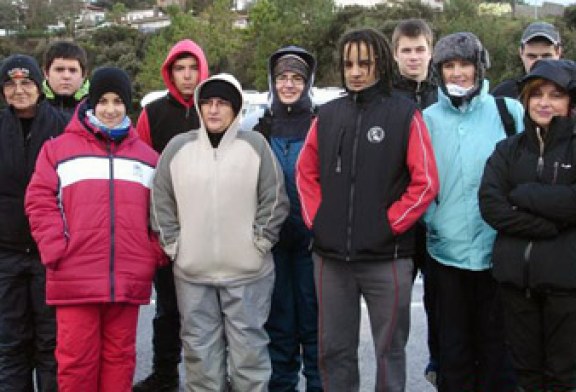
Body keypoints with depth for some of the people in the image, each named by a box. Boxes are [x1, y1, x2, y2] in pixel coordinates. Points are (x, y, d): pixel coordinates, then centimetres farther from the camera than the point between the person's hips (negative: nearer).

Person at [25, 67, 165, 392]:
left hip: (129, 279, 3)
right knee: (76, 357, 3)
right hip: (74, 279, -2)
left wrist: (155, 254, 3)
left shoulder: (147, 157, 14)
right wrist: (56, 251, -10)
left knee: (120, 356, 11)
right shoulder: (58, 149, 4)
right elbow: (40, 202, 0)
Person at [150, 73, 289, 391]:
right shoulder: (178, 147, 4)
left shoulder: (256, 145, -1)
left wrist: (258, 243, -5)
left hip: (247, 272, -2)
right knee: (200, 351, 10)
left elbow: (275, 201, 0)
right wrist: (173, 245, 2)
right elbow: (161, 203, 8)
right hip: (192, 272, 2)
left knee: (248, 348, 4)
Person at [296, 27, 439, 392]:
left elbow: (425, 183, -8)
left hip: (386, 257, -4)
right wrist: (315, 218, 3)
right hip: (330, 255, 4)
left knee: (389, 349, 8)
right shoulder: (328, 114, 8)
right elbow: (306, 172, 15)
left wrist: (390, 224, -10)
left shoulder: (405, 115, -4)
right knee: (334, 348, 13)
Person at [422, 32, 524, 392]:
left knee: (494, 340, 10)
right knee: (453, 343, 13)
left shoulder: (507, 112, -1)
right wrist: (430, 218, -5)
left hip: (496, 249, -1)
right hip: (446, 248, 2)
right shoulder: (428, 119, 4)